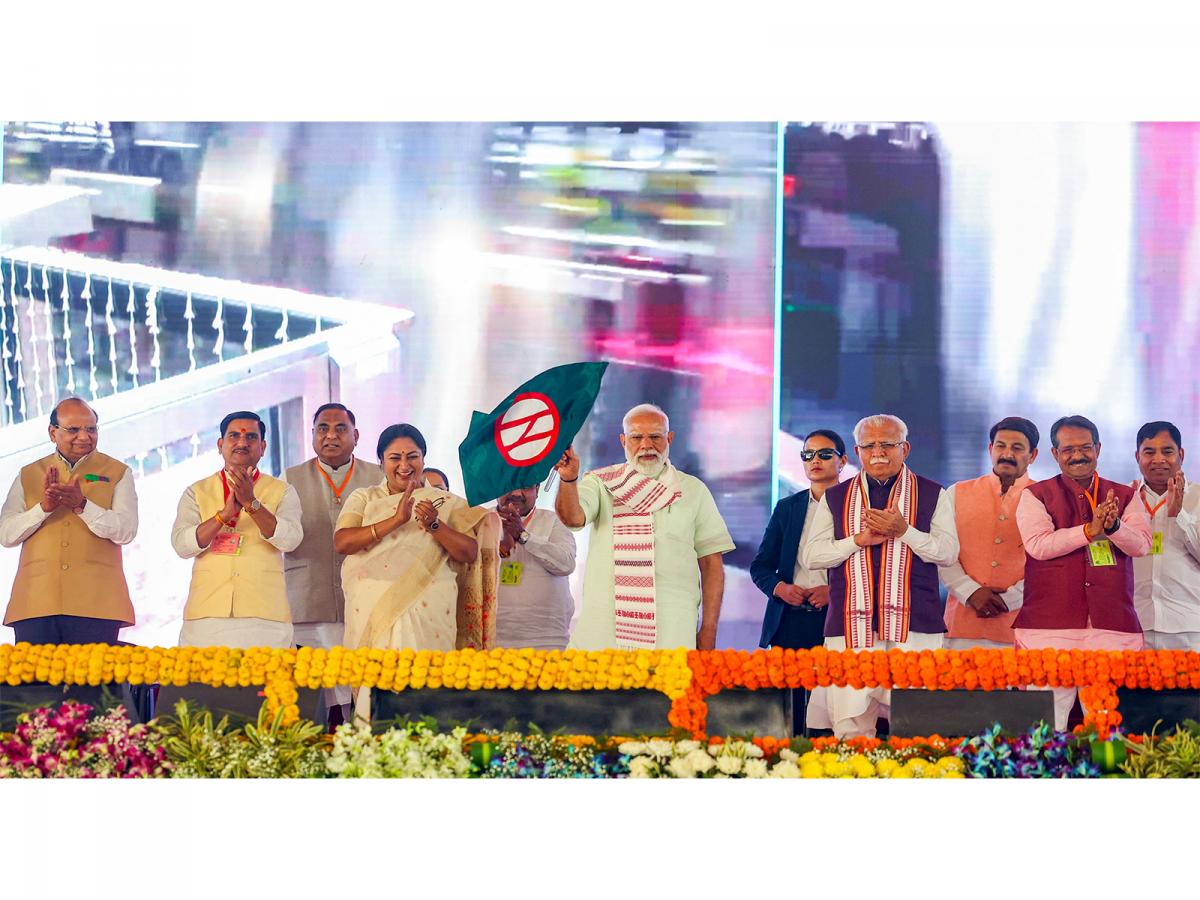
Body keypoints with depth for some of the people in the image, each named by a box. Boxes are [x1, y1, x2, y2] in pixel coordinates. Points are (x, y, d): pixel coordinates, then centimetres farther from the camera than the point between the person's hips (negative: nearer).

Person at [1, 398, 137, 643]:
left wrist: (82, 505, -18)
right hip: (36, 604, 1)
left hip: (96, 605, -1)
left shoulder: (117, 473, 10)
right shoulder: (28, 476, 15)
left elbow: (126, 531, -4)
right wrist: (43, 508, -11)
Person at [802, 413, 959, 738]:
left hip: (914, 624, -1)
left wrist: (903, 531, -11)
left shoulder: (932, 495, 12)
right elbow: (811, 556, 9)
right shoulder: (835, 497, 15)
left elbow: (948, 551, 3)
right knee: (851, 723, -4)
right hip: (852, 623, 1)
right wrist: (859, 539, -6)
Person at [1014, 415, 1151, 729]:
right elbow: (1038, 544, -8)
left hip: (1113, 626, 2)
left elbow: (1141, 544, 1)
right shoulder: (1036, 496, 8)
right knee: (1048, 719, -6)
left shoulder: (1124, 496, 16)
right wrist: (1090, 530, -15)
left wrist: (1114, 526, -18)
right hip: (1050, 626, -2)